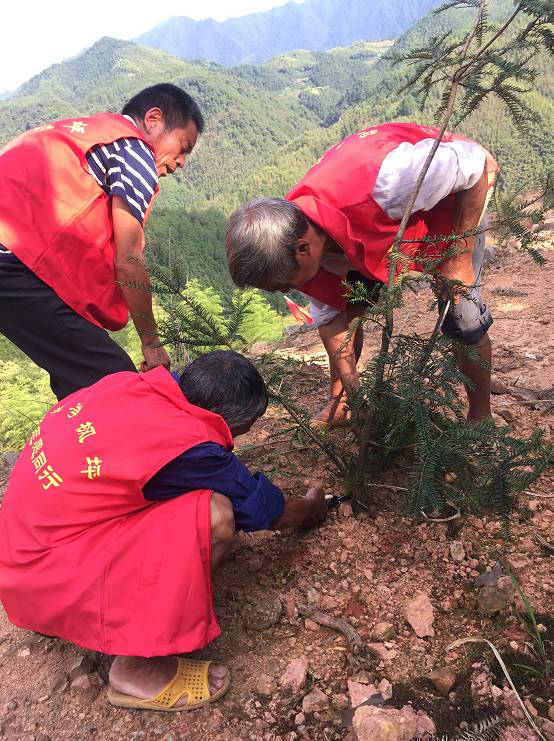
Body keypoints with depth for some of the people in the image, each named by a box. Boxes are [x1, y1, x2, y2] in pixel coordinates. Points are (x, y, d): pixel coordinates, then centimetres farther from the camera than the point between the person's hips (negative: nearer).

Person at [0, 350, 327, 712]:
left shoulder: (127, 383, -4)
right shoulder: (187, 445, -25)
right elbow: (268, 511, -8)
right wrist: (311, 509, 15)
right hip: (47, 581, -8)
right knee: (214, 516, -23)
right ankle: (139, 669, -7)